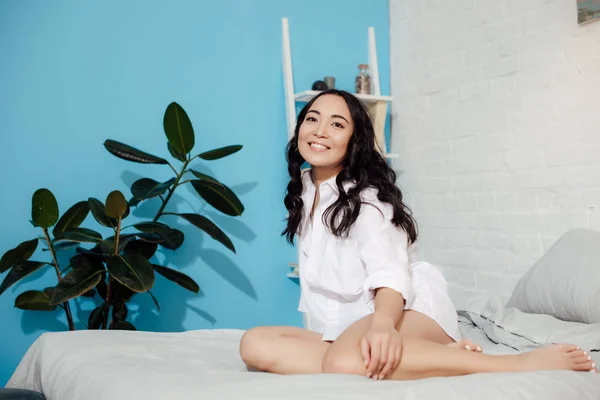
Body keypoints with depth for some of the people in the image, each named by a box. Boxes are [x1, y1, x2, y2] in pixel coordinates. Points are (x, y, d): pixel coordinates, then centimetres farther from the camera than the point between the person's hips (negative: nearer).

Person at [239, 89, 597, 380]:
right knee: (257, 344, -23)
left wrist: (382, 324, -46)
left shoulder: (364, 196, -7)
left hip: (407, 306, -7)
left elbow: (388, 270, -25)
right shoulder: (303, 188, 16)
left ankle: (521, 363, -29)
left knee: (346, 362, -42)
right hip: (347, 323, 7)